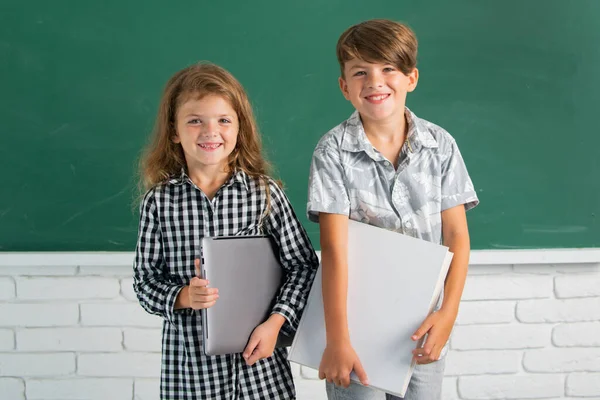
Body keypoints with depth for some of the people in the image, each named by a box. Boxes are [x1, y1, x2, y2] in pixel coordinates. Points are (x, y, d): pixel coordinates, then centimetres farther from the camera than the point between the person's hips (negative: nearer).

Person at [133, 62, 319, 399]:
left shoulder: (265, 192, -4)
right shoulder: (159, 200, -3)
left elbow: (302, 264, 0)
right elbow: (145, 280, 1)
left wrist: (276, 321, -11)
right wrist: (183, 297, -17)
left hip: (257, 352, 0)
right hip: (189, 357, 0)